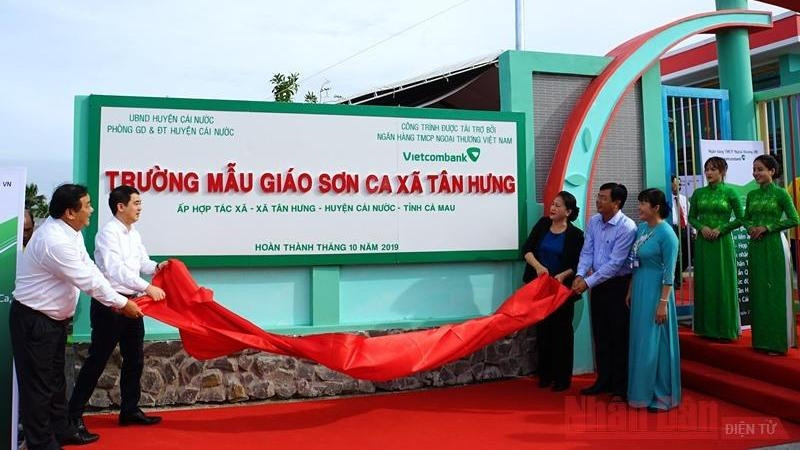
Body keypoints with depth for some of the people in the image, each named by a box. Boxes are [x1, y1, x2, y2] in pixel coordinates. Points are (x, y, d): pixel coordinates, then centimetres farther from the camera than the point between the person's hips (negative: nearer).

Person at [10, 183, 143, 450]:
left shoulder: (70, 231, 0)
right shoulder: (54, 241, -29)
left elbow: (89, 269, 5)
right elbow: (87, 280, -24)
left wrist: (112, 299, 0)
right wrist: (121, 303, -15)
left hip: (55, 317, 10)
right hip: (33, 319, -10)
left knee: (55, 377, 20)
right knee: (38, 383, 1)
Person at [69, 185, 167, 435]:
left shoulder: (134, 234, 11)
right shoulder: (108, 233, -15)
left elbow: (142, 262, 17)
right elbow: (116, 270, -25)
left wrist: (157, 267, -5)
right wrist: (148, 287, -32)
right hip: (110, 304, -8)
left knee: (135, 358, 12)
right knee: (97, 360, 0)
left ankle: (130, 410, 24)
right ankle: (74, 413, 14)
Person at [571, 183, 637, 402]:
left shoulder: (627, 228, -19)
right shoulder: (593, 221, 2)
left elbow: (615, 263, -22)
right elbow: (587, 252, 2)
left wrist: (588, 282, -22)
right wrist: (580, 275, -15)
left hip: (619, 285, -6)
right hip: (598, 284, 7)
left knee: (619, 336, 2)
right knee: (600, 334, 14)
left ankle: (621, 387, 13)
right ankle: (603, 380, 27)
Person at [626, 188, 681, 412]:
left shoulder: (666, 234, -15)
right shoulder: (641, 228, 8)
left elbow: (669, 273, -16)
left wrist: (663, 303, -18)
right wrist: (630, 291, 15)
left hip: (656, 291, -8)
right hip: (639, 289, 8)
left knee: (655, 344, 0)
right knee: (640, 342, 14)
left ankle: (661, 396, 14)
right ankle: (643, 392, 26)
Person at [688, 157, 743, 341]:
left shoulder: (729, 192, -3)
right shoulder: (699, 193, 6)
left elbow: (739, 219, -2)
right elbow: (692, 217, 11)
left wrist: (720, 229, -12)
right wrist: (702, 227, -7)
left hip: (723, 242, -3)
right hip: (703, 243, 3)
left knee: (723, 283, 1)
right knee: (704, 283, 6)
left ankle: (725, 328, 10)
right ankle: (707, 327, 14)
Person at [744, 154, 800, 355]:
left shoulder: (780, 193, -6)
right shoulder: (752, 195, 10)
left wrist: (767, 227, -14)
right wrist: (750, 228, -3)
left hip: (774, 245, -5)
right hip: (755, 246, 6)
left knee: (775, 291, -2)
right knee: (758, 291, 8)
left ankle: (778, 340, 6)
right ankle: (762, 338, 16)